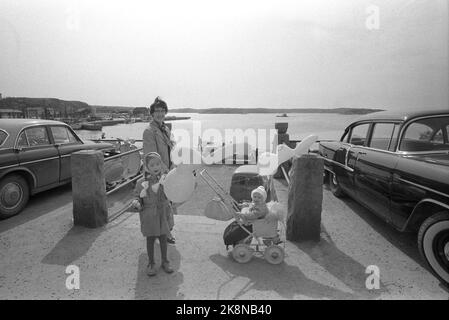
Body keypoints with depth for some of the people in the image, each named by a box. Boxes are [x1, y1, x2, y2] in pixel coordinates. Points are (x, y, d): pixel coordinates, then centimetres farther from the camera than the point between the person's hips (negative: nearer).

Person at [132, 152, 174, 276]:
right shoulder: (141, 182, -9)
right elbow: (137, 196, 1)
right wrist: (136, 203, -20)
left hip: (162, 212, 1)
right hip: (148, 214, -1)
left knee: (163, 238, 12)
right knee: (150, 239, 9)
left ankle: (164, 261, 31)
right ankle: (151, 263, 27)